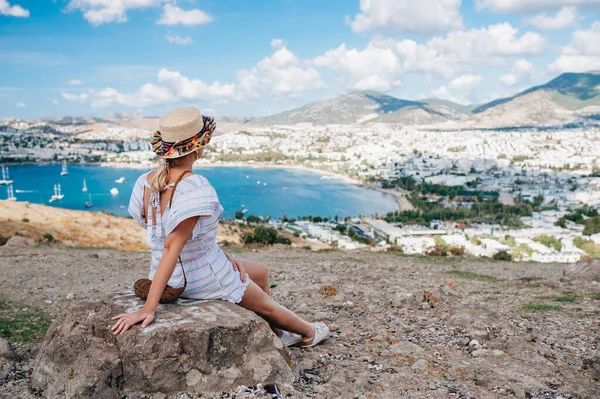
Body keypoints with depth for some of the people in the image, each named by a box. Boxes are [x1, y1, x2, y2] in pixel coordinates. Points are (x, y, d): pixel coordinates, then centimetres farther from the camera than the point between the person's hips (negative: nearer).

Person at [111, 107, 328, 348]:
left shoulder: (146, 182, -5)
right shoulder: (195, 188, -30)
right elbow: (172, 246, -34)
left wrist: (223, 257, 4)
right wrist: (149, 308, -32)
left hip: (173, 278, 8)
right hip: (204, 280, -8)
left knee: (261, 272, 29)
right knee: (266, 306, 22)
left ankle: (277, 334, 47)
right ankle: (308, 333, 51)